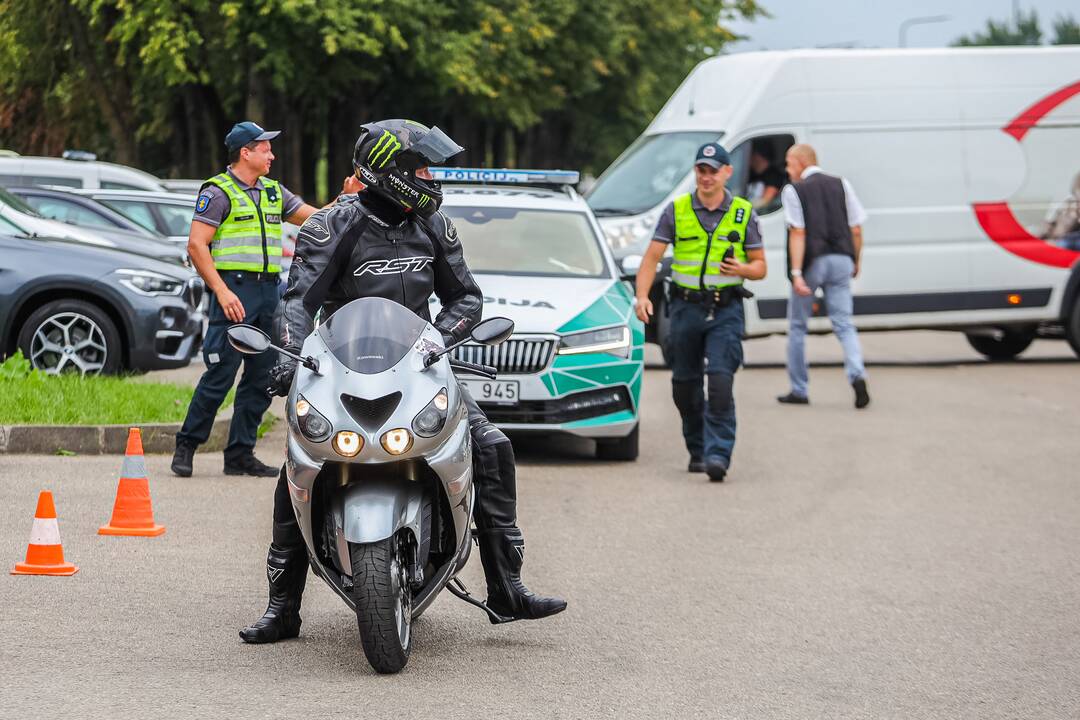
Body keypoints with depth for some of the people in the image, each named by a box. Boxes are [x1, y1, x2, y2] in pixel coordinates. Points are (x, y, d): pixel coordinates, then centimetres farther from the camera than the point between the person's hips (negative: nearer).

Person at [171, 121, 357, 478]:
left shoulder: (273, 191, 17)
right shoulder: (218, 192, -5)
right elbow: (196, 245, -10)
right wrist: (222, 291, -17)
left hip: (268, 290, 7)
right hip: (234, 289, -7)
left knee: (261, 378, 6)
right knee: (220, 375, -9)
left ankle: (240, 454, 12)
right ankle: (186, 446, 1)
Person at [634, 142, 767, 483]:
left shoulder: (744, 214, 3)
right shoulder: (676, 210, 4)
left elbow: (760, 266, 7)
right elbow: (651, 257, 2)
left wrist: (742, 269, -16)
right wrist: (642, 296, -13)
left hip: (725, 311, -2)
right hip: (686, 307, 2)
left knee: (720, 382, -17)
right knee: (685, 386, 8)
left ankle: (718, 454, -19)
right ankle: (697, 449, 26)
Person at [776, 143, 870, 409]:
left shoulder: (794, 191, -4)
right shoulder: (841, 185, 9)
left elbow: (798, 234, -12)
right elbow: (856, 230, 7)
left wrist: (796, 273, -16)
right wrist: (855, 262, 19)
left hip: (813, 261, -4)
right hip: (841, 259, 4)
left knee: (797, 326, 11)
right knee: (843, 324, 5)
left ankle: (799, 390, 16)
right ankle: (857, 375, -21)